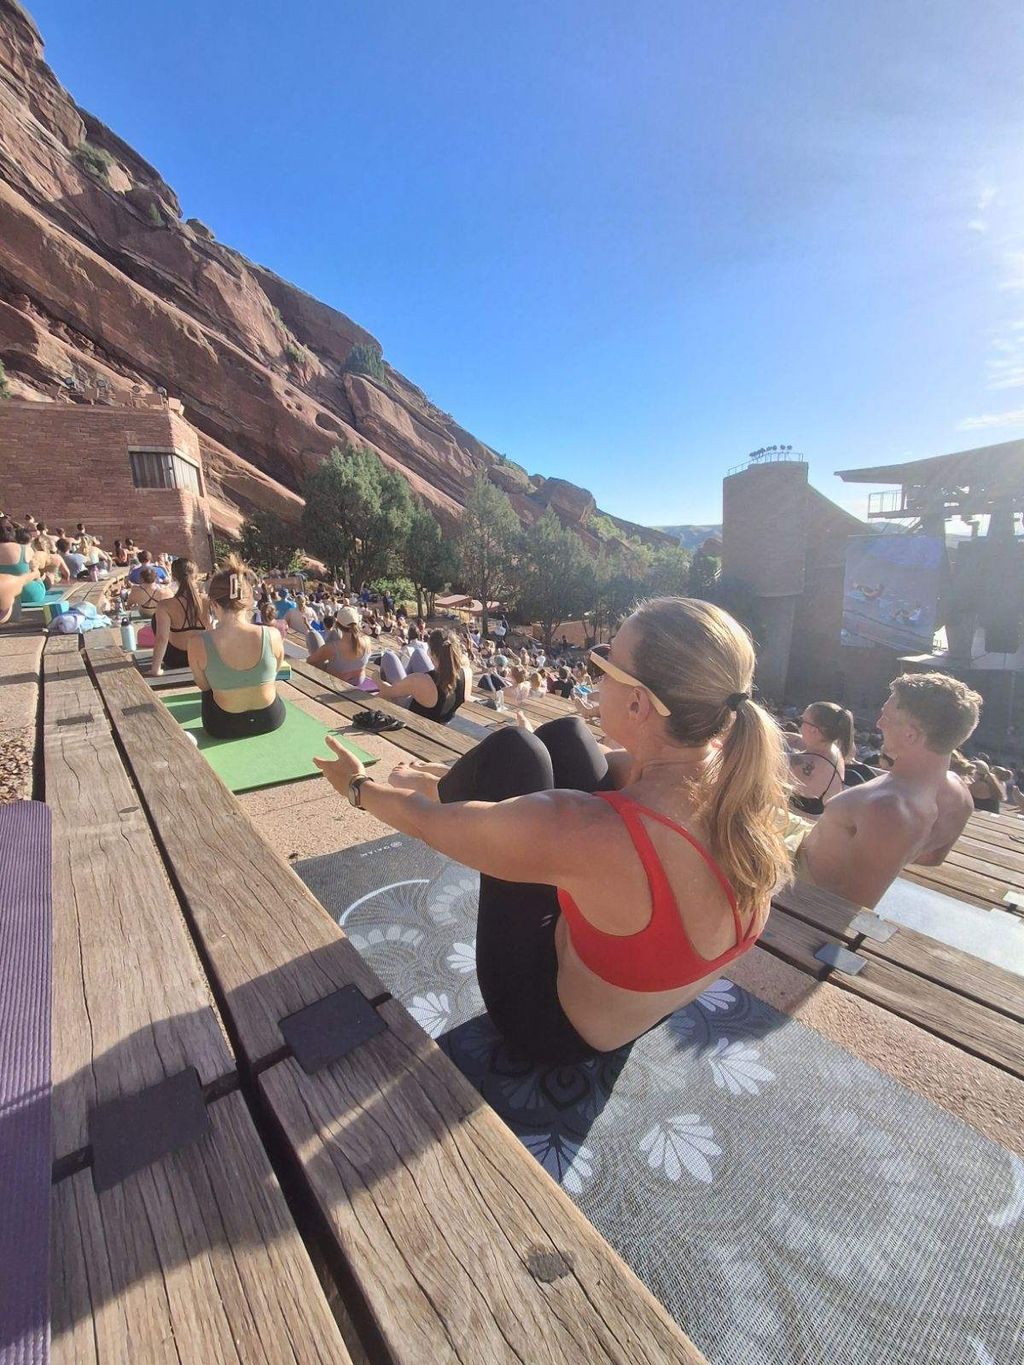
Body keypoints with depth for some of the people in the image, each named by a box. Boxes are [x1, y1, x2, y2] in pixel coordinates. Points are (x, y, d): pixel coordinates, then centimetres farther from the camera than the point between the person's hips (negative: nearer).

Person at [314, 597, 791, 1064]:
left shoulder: (587, 829, -41)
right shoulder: (748, 770, -21)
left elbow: (428, 824, -23)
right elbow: (645, 765, -1)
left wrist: (359, 786, 1)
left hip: (555, 1020, -5)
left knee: (513, 748, -9)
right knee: (565, 735, 1)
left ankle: (440, 790, 24)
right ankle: (446, 784, 26)